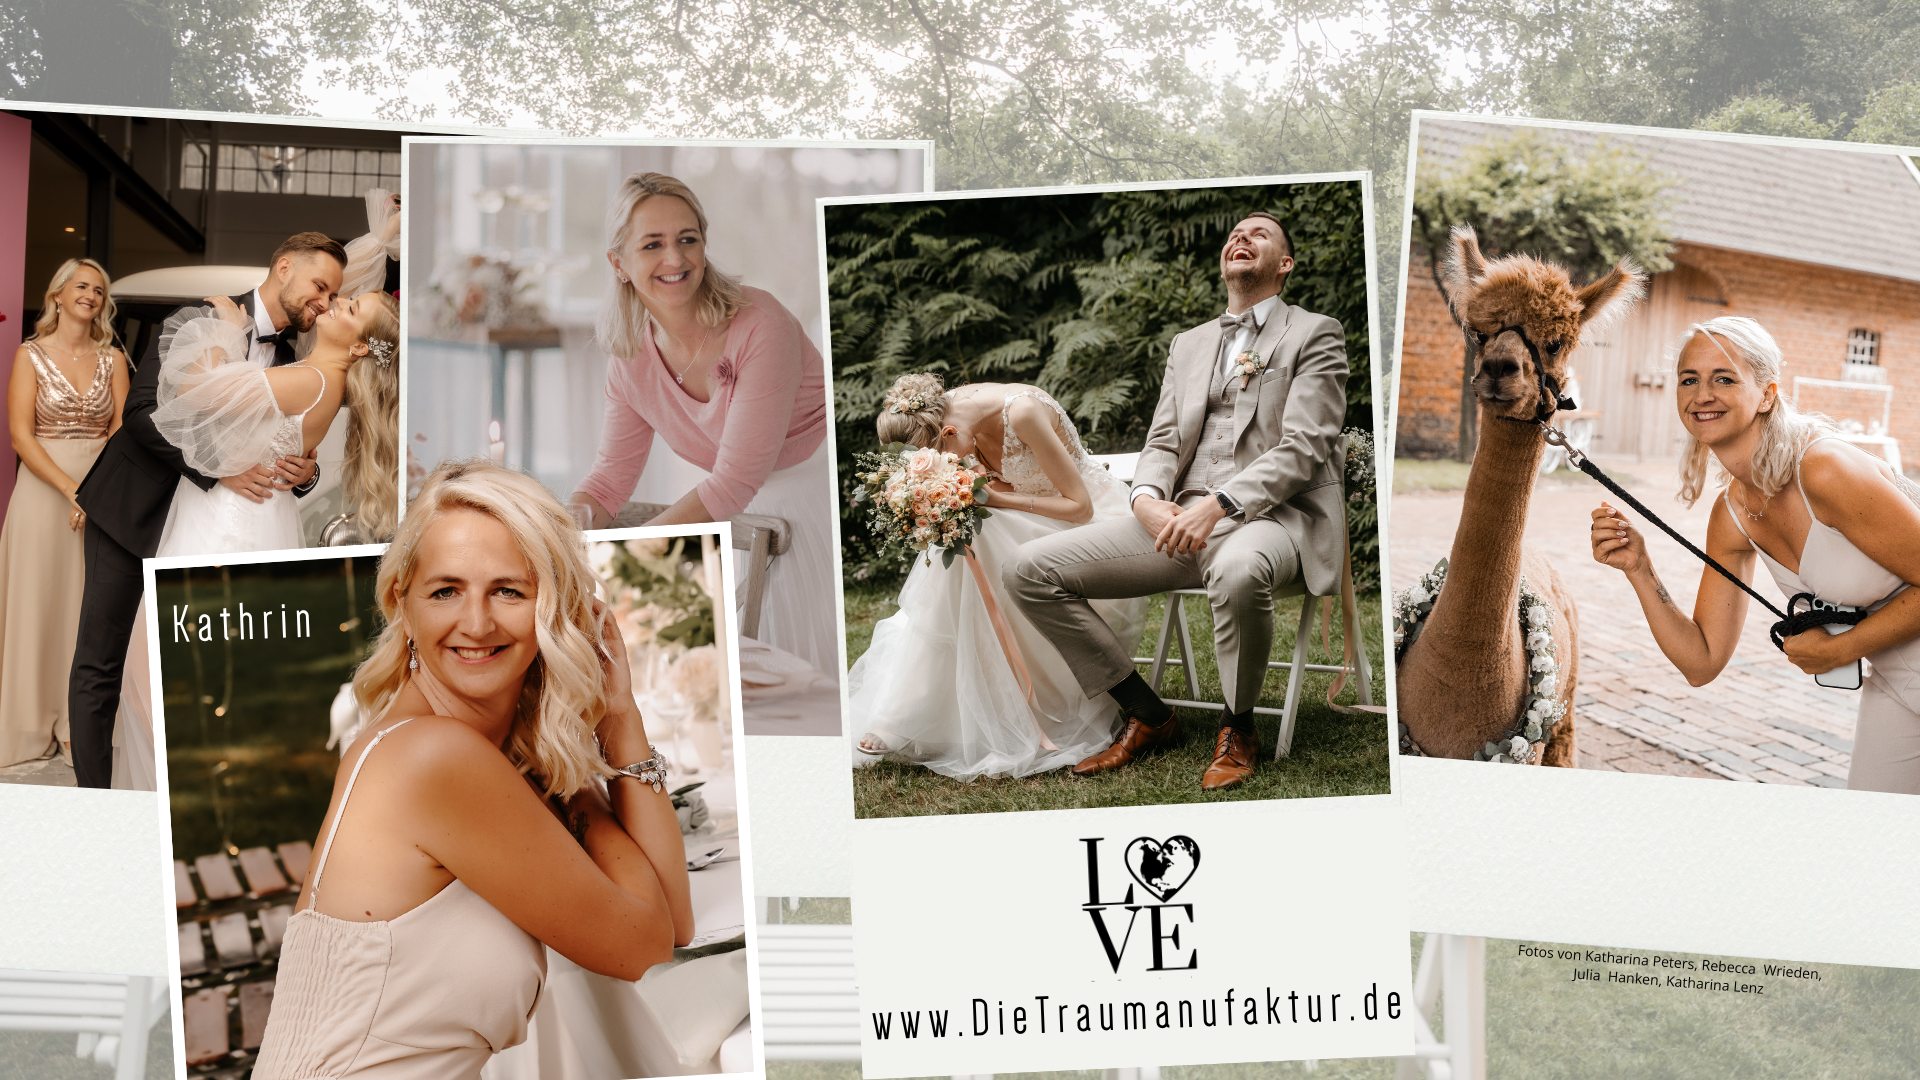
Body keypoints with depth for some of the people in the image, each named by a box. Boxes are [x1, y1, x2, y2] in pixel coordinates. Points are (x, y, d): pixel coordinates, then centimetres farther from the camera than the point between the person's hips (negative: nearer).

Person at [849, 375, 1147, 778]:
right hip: (1022, 528, 6)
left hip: (1086, 520, -6)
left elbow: (1080, 505, -24)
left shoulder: (1022, 411, -30)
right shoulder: (951, 411, -10)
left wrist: (994, 499, -28)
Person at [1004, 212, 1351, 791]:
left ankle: (1238, 730, -14)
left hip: (1273, 515, -5)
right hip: (1183, 519, 6)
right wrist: (1147, 498, -9)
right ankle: (1148, 715, 1)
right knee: (1031, 569, -11)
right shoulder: (1187, 345, 25)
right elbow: (1162, 442, 16)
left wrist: (1219, 504, -21)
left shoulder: (1315, 334, 7)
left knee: (1239, 571, -43)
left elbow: (1302, 448, -6)